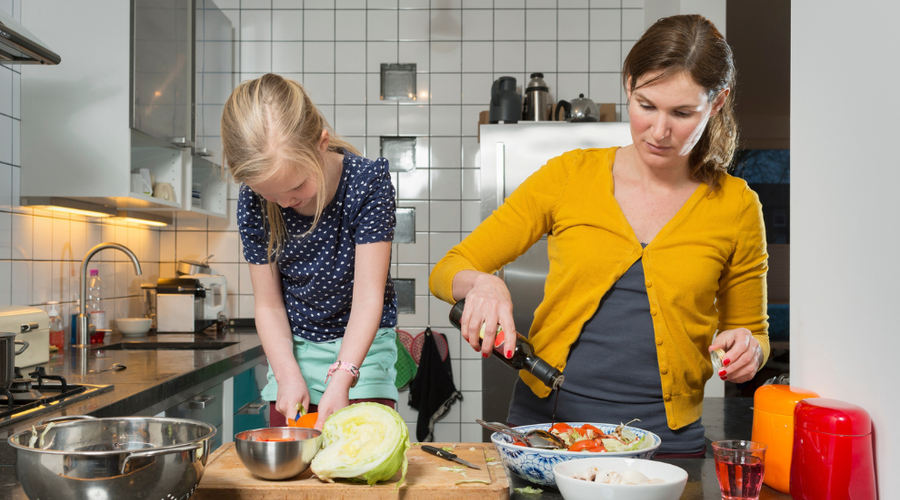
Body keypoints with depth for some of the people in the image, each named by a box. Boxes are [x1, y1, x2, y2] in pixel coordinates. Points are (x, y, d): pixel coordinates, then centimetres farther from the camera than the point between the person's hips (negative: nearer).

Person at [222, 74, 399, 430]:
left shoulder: (367, 181, -21)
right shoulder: (253, 201, -13)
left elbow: (368, 296, -22)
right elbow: (269, 304, -5)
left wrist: (342, 376, -32)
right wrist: (288, 374, -18)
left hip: (362, 345, -2)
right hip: (294, 347, 3)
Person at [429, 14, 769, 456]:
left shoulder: (735, 206, 4)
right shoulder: (569, 176, 3)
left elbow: (751, 331, 18)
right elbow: (447, 271, 4)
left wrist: (747, 349, -4)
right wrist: (481, 284, -17)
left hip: (666, 438, 1)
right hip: (544, 422, 0)